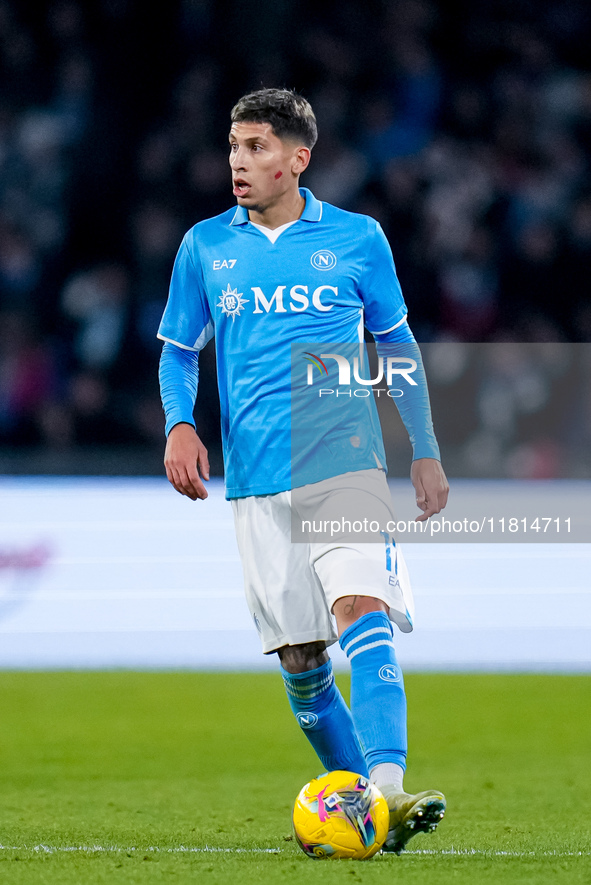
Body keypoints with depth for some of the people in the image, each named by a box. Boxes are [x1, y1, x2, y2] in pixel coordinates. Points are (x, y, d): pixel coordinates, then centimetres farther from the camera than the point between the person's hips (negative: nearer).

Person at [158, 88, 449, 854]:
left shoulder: (356, 239, 5)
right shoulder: (205, 246, 8)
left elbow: (396, 345, 15)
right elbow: (179, 352, 16)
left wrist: (426, 452, 12)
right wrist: (179, 425, -4)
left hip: (348, 461, -2)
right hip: (258, 482, 2)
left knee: (361, 612, -23)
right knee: (299, 661, 3)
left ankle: (387, 794, -35)